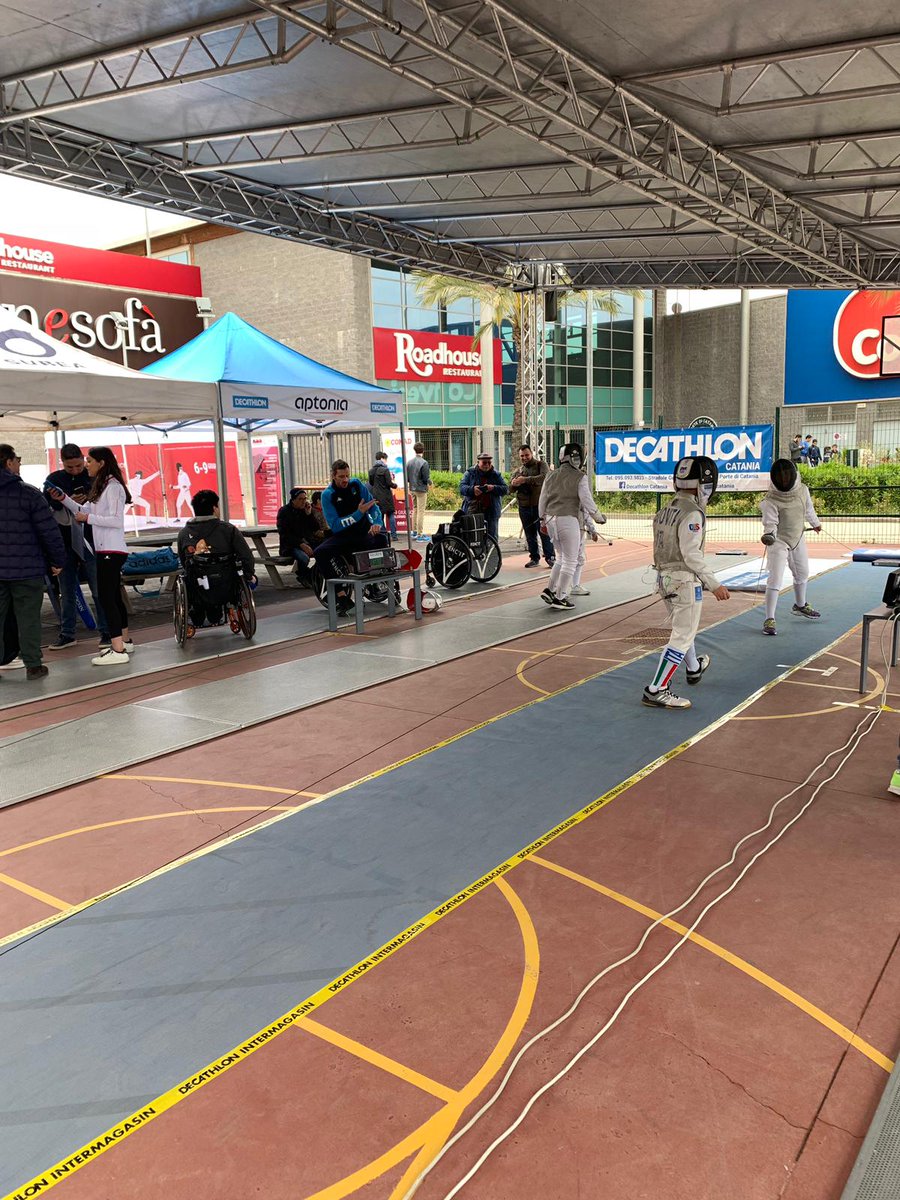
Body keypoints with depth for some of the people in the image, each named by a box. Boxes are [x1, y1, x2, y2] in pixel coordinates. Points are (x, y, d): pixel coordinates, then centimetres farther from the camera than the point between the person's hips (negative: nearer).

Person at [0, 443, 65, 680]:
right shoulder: (28, 493, -9)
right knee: (28, 618, 3)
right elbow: (49, 531, -11)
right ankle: (33, 665, 7)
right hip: (26, 569, -4)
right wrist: (58, 561, 0)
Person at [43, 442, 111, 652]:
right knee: (67, 592, 11)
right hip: (65, 544, 3)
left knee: (99, 590, 0)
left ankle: (106, 632, 8)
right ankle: (67, 633, 20)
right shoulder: (54, 480, 6)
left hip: (90, 542, -3)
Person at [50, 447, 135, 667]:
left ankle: (118, 650, -13)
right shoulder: (100, 486, 17)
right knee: (114, 597, 16)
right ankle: (125, 641, 27)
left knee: (106, 597, -12)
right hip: (105, 550, 10)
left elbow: (116, 521, -20)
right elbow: (84, 510, 20)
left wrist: (88, 518, -14)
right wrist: (64, 499, 9)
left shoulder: (113, 487, -12)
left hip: (112, 550, -10)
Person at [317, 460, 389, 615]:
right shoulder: (328, 495, -5)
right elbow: (335, 526, -13)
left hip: (364, 532, 1)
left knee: (381, 539, -35)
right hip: (342, 535, -1)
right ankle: (342, 596, -27)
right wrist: (359, 513, -21)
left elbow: (373, 506, 2)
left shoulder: (356, 484, 4)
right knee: (320, 553, -29)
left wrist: (377, 523, -20)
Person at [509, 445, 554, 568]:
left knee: (544, 532, -6)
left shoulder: (541, 464, 2)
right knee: (530, 534, 8)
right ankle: (534, 558, 16)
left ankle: (550, 557, -1)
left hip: (539, 504, -5)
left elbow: (544, 477, -20)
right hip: (524, 506, 5)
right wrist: (514, 484, -12)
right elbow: (510, 489, 13)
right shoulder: (519, 470, 16)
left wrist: (526, 479, -27)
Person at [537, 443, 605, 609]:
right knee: (570, 562, 5)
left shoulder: (551, 476, 8)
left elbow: (542, 500, 13)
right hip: (569, 521, -6)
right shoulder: (580, 477, -8)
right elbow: (587, 501, -12)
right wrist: (599, 518, 3)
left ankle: (550, 590, 13)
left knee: (561, 558, 22)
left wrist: (543, 518, 26)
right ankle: (559, 598, 4)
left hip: (551, 520, 6)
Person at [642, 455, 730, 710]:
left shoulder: (666, 510, 7)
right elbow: (691, 555, -22)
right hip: (685, 581, -9)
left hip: (665, 577, 9)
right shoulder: (692, 513, -18)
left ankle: (694, 668, 48)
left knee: (683, 627, 27)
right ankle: (656, 690, -6)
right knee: (682, 637, -4)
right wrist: (714, 584, -18)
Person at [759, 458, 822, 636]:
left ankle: (800, 606, 46)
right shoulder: (771, 499, -25)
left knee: (802, 574, 23)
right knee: (775, 580, -14)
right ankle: (769, 620, -10)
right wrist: (768, 534, -50)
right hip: (778, 541, -7)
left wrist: (815, 522, 28)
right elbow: (770, 523, -29)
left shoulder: (802, 489, -8)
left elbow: (808, 508, 11)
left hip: (797, 539, 7)